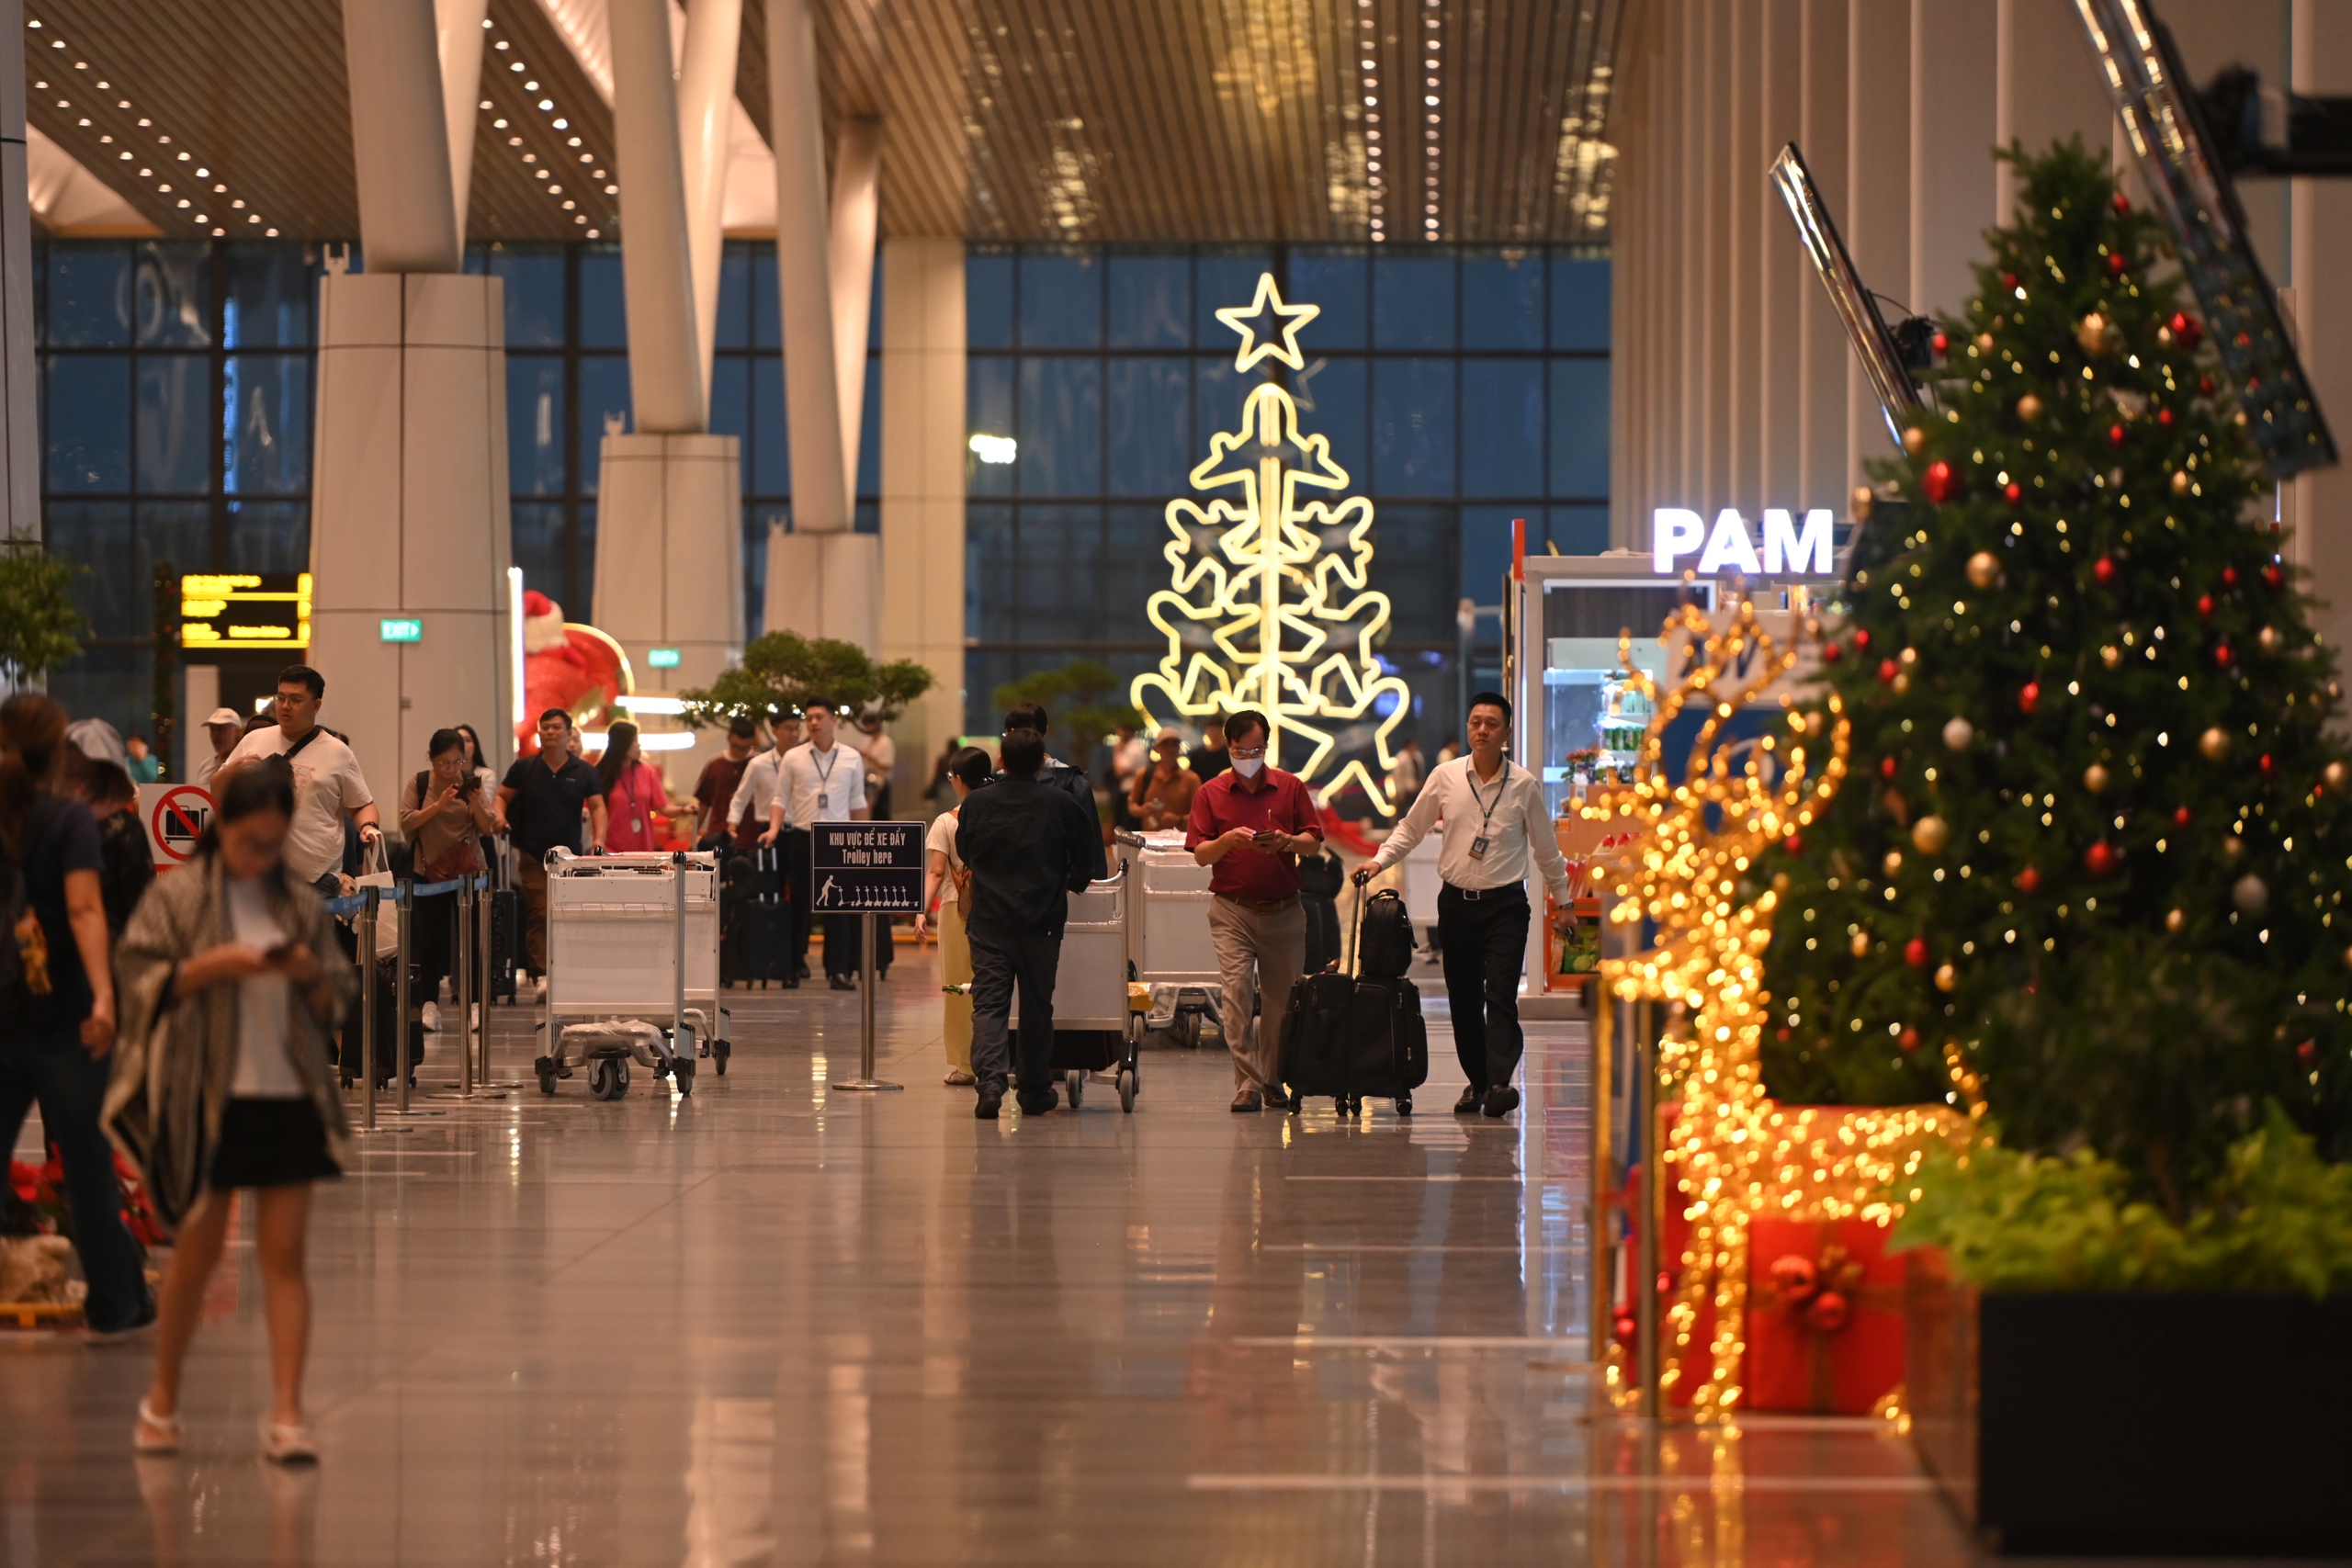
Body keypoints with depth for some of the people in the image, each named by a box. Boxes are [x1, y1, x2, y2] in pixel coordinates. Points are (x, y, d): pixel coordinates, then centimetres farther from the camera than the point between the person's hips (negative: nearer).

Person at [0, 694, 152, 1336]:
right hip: (61, 1016, -3)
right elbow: (83, 908, -20)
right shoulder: (69, 818, -8)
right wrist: (102, 997, -29)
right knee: (88, 1168, 8)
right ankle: (115, 1302, 16)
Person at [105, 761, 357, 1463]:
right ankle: (162, 1399, 24)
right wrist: (212, 967, -17)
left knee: (284, 1254, -3)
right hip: (207, 1096, -2)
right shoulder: (179, 897, 0)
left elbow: (336, 1004, 12)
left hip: (288, 1096, 2)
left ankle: (286, 1415, -4)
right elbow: (141, 982, -5)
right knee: (197, 1253, 6)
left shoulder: (302, 903, 8)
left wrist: (313, 976, -8)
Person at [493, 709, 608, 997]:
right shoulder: (524, 768, 5)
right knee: (540, 914, -13)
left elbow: (597, 806, 0)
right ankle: (542, 975, -21)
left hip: (571, 855, 2)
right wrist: (500, 817, -13)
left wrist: (598, 839, -16)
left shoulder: (584, 772, 5)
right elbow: (503, 797, 10)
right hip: (534, 856, -2)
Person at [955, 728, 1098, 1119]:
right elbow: (1086, 853, 6)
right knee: (1037, 1006, 10)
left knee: (989, 1002, -2)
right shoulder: (1060, 804, -5)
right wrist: (1073, 883, 28)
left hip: (989, 919, 0)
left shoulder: (976, 803, -1)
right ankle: (1035, 1092, 18)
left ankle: (990, 1081, -22)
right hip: (1043, 919, 0)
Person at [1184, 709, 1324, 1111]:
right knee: (1237, 992, -13)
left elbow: (1315, 843, 6)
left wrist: (1286, 841, -14)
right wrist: (1227, 840, -17)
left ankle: (1273, 1081, 17)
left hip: (1283, 909, 1)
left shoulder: (1290, 787, 7)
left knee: (1280, 999, 5)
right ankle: (1247, 1084, -14)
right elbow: (1200, 854, 2)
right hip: (1232, 909, -1)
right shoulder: (1211, 793, 5)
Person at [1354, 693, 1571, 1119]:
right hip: (1457, 901, 2)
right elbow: (1411, 828, 12)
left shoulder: (1523, 785, -2)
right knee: (1463, 999, 5)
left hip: (1505, 903, -2)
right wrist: (1380, 861, -3)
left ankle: (1499, 1082, -23)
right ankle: (1476, 1081, 16)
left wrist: (1562, 900, 14)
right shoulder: (1445, 777, 1)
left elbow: (1545, 846, 9)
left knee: (1500, 995, -14)